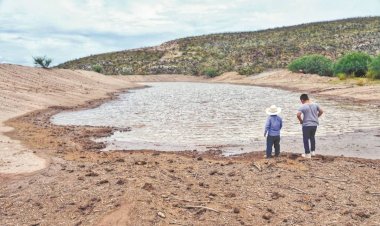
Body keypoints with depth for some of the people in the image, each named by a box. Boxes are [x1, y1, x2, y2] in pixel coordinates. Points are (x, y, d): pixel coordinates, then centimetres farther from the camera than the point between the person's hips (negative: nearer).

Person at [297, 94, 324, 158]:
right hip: (314, 124, 6)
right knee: (312, 137, 24)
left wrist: (301, 120, -6)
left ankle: (307, 154, 8)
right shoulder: (315, 105, 4)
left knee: (306, 139, 5)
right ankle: (313, 151, 29)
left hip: (306, 125, -6)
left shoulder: (302, 107, -13)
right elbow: (321, 111, 12)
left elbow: (298, 115, -23)